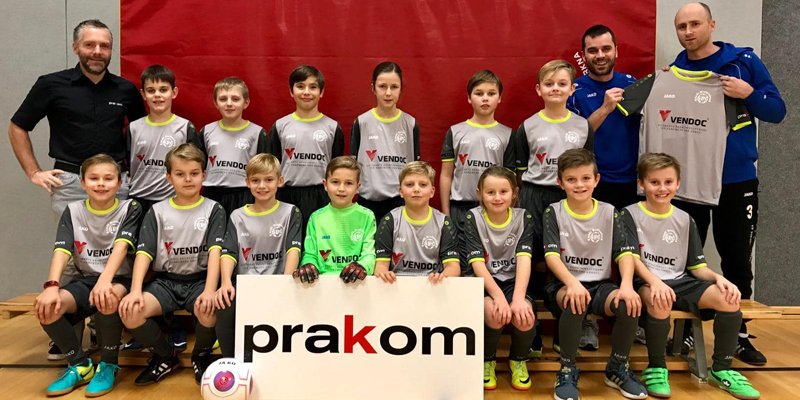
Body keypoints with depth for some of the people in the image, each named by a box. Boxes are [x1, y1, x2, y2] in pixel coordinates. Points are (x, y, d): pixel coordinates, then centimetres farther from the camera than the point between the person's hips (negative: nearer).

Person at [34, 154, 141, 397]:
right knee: (46, 308, -26)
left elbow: (122, 246, -21)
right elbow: (62, 250, -10)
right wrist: (51, 285, -28)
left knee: (107, 300, -38)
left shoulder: (129, 208, -5)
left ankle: (108, 365, -12)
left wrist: (105, 280, -38)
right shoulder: (73, 211, 4)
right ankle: (79, 364, -1)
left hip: (120, 279, -3)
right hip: (86, 280, 4)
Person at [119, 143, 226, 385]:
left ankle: (201, 354, 2)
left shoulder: (213, 210, 2)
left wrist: (210, 290, -27)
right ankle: (165, 356, 4)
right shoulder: (157, 212, 7)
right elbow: (144, 253, -1)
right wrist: (135, 290, -19)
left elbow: (215, 250, -12)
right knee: (128, 311, -26)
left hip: (199, 280, -2)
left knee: (210, 310, -35)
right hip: (165, 281, 2)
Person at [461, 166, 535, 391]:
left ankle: (518, 360, 6)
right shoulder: (472, 218, -7)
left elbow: (524, 259, -15)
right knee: (495, 314, -33)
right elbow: (477, 263, -16)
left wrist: (519, 297, -31)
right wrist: (498, 296, -30)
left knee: (524, 317, -30)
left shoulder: (524, 218, -2)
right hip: (483, 283, -1)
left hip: (513, 281, 2)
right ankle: (487, 360, 1)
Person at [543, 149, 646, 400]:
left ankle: (617, 369, 0)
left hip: (600, 284, 3)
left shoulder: (609, 212, 7)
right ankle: (567, 370, -14)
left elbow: (624, 253, 0)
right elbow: (551, 255, -11)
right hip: (565, 284, -2)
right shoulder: (554, 212, 0)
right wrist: (572, 283, -30)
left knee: (630, 304, -28)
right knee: (575, 302, -37)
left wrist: (627, 284, -21)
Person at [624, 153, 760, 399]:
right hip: (645, 282, -4)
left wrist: (718, 278, -10)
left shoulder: (685, 220, 14)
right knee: (660, 303, -39)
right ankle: (656, 368, -14)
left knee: (729, 300, -20)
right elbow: (632, 258, -12)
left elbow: (697, 266, 12)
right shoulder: (630, 215, 1)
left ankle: (721, 369, 1)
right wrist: (654, 281, -30)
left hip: (680, 282, 5)